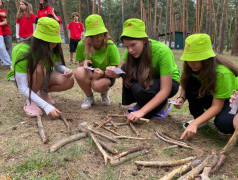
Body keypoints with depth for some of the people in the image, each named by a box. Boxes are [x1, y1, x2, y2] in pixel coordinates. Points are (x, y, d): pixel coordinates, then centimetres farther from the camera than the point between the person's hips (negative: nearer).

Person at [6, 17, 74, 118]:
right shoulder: (22, 51, -34)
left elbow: (58, 66, -5)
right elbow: (22, 87, -36)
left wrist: (66, 70, -32)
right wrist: (46, 106, -45)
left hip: (43, 76, 5)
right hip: (20, 77, -5)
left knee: (69, 81, -22)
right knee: (39, 67, -39)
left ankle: (43, 92, 6)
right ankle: (30, 102, -17)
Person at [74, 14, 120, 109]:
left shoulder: (111, 46, -20)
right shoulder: (82, 44, -13)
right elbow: (80, 63, 3)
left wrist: (103, 73, -36)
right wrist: (84, 62, -22)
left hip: (107, 76, -3)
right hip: (90, 73, 3)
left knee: (97, 85, -38)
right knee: (79, 72, -32)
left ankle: (104, 93, 5)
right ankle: (89, 97, -3)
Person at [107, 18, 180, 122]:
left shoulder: (162, 52, -33)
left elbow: (165, 91, -33)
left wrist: (141, 111, -39)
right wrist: (113, 72, -37)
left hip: (170, 82, -5)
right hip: (149, 79, 5)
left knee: (139, 89, -35)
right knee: (127, 68, -24)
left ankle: (163, 105, -5)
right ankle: (140, 103, -5)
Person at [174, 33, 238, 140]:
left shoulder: (222, 73, -34)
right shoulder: (192, 68, -17)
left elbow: (216, 106, -31)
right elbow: (185, 87, -4)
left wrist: (195, 124, -39)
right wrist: (182, 98, -28)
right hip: (211, 97, 6)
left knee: (223, 124, -37)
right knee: (191, 83, -23)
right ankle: (198, 118, -5)